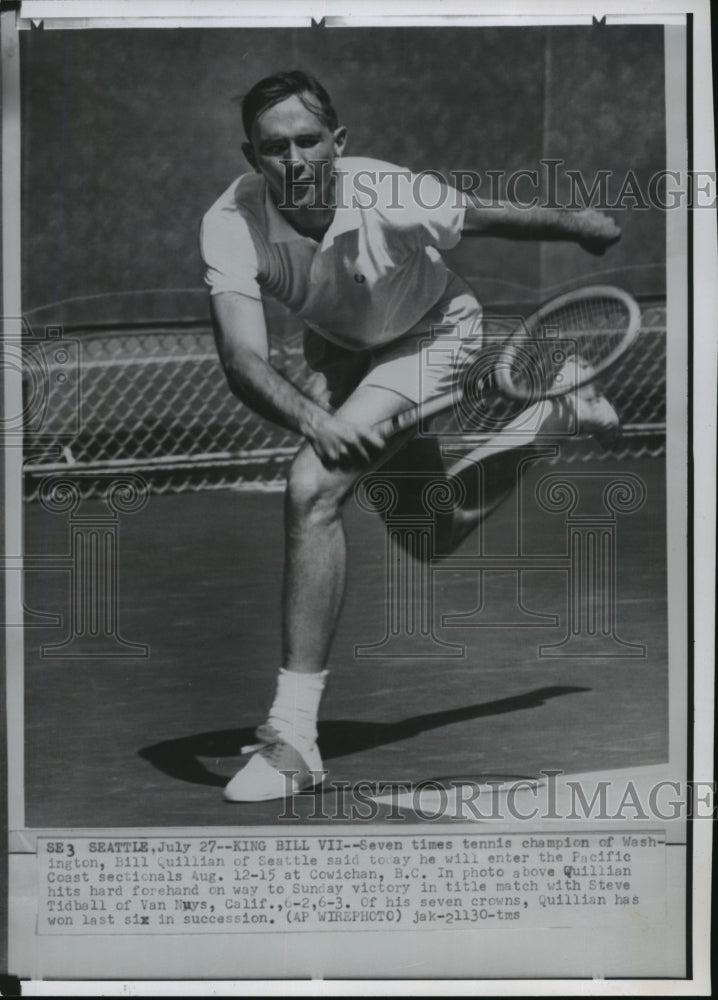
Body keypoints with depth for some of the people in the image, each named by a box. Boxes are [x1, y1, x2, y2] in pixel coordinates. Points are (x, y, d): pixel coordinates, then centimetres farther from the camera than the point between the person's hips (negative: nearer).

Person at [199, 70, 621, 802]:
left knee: (313, 491, -27)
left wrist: (580, 226, 1)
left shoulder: (390, 198, -35)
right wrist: (311, 418, -59)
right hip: (337, 343, 5)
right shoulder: (230, 223, -30)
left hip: (427, 335, -4)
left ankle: (294, 736, -20)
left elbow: (491, 218, -15)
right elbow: (241, 357, -41)